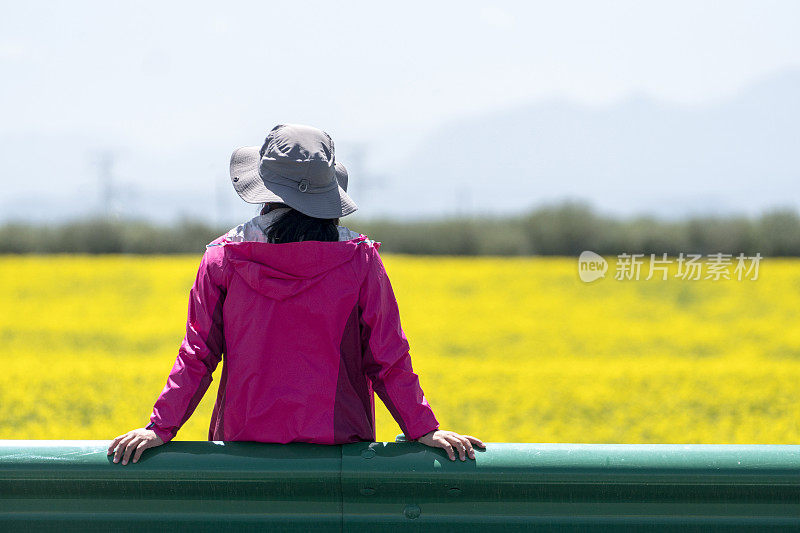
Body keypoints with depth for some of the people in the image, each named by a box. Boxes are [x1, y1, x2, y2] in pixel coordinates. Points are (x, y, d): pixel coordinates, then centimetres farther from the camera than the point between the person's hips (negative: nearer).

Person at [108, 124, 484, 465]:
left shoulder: (224, 258, -1)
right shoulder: (359, 258, -2)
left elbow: (199, 352, 1)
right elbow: (387, 357, 1)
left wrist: (161, 427, 8)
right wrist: (424, 428, 9)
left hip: (247, 436, 1)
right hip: (337, 437, -1)